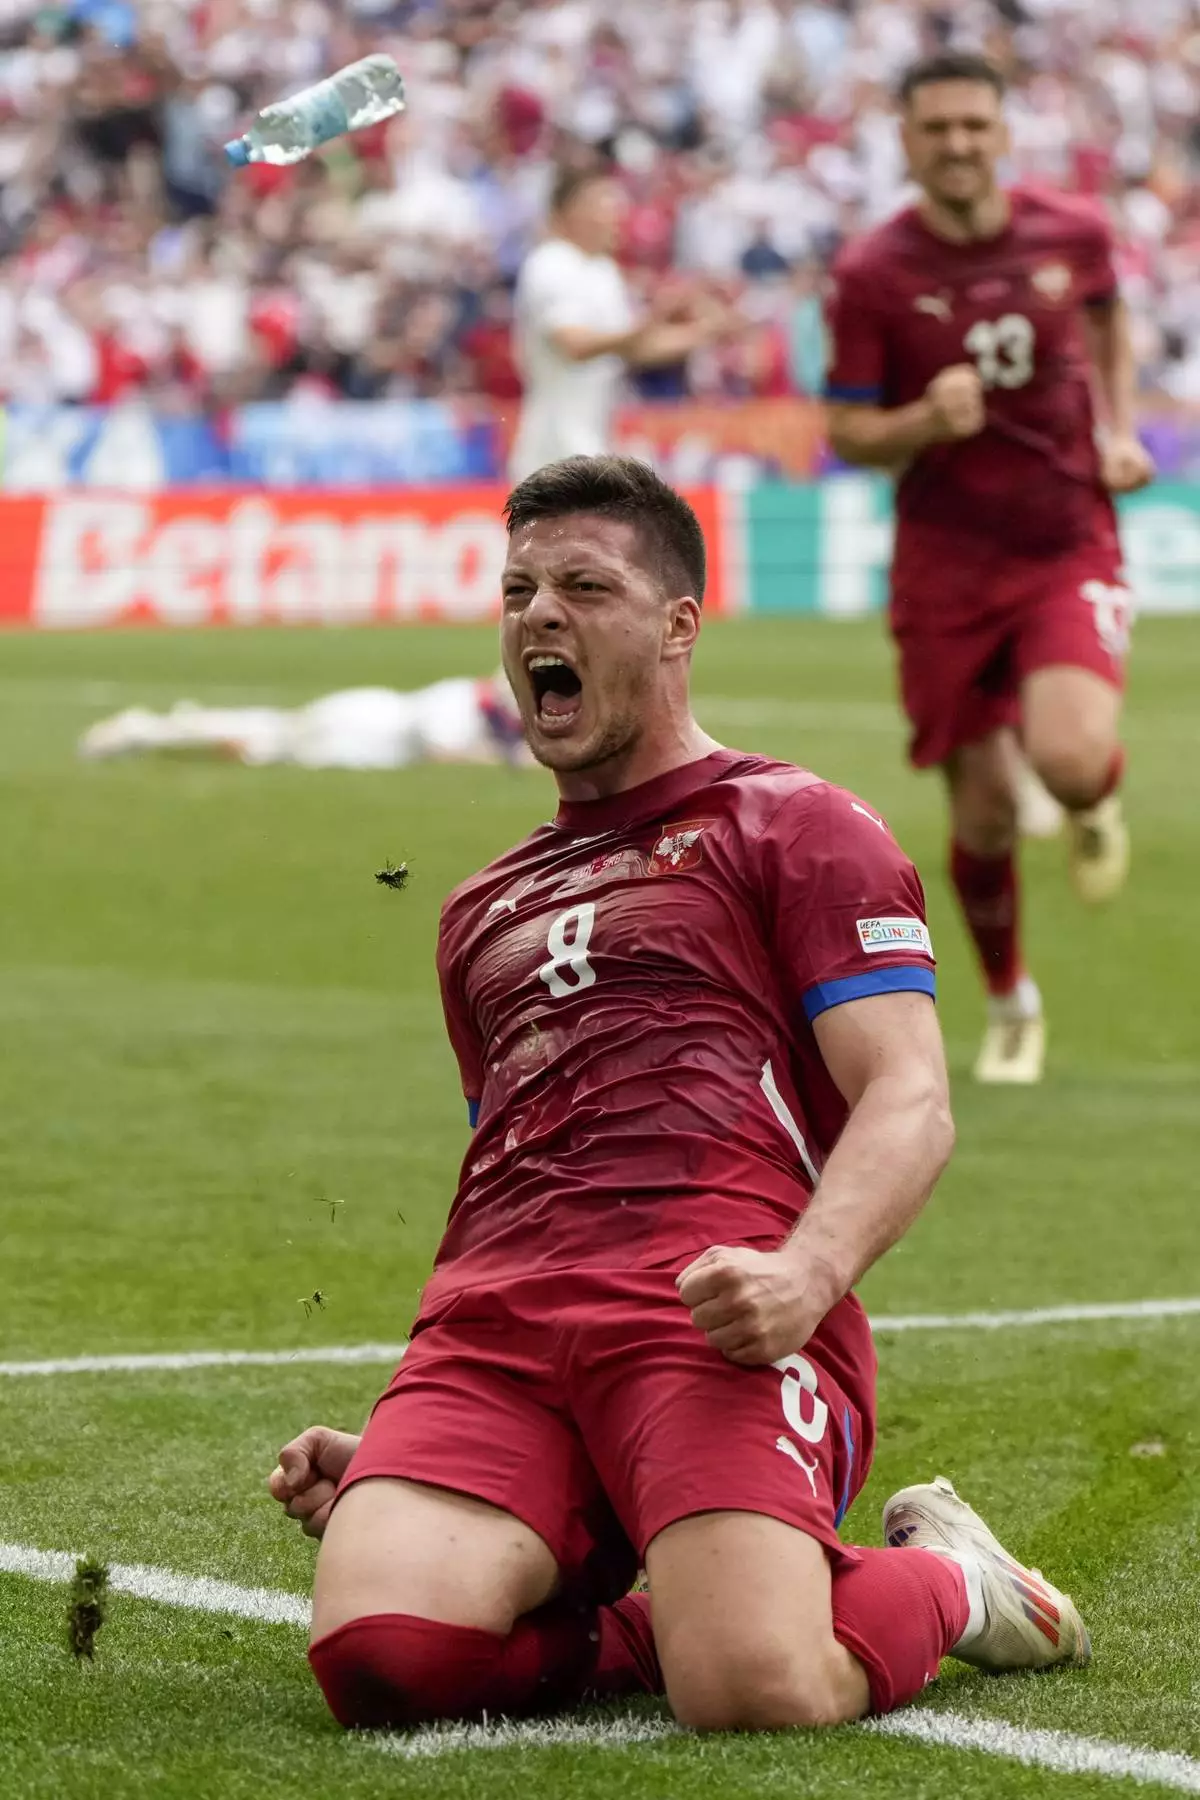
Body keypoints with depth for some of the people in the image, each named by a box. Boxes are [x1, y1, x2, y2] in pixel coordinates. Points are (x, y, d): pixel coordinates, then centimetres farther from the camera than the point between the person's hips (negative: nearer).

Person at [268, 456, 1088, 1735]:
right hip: (496, 1317, 5)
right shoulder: (481, 913, 34)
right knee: (374, 1657, -27)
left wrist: (805, 1275, -20)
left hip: (719, 1310, -5)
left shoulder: (795, 827, 14)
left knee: (753, 1693, -30)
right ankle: (661, 1618, 3)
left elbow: (911, 1104, 1)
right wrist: (389, 1450, 22)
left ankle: (941, 1580, 6)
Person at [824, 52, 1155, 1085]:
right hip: (946, 566, 0)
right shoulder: (871, 275, -8)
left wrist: (1121, 433, 6)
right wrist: (928, 422, -23)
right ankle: (1012, 1007, 29)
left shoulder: (1071, 234, -2)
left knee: (1070, 758, -25)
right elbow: (848, 437, -2)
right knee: (984, 815, 3)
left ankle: (1096, 808, 15)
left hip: (1071, 546, 0)